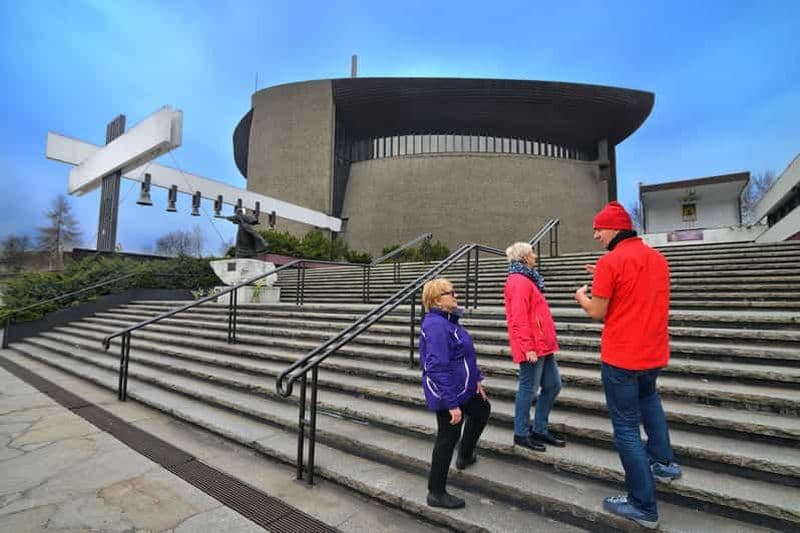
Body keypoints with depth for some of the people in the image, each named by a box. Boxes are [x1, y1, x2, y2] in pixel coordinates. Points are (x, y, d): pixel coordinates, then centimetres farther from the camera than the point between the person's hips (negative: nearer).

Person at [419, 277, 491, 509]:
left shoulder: (447, 321, 5)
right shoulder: (436, 325, -27)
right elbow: (438, 368, -31)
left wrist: (476, 379, 16)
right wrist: (452, 404, -29)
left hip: (462, 387, 10)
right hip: (447, 393, -10)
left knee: (482, 410, 29)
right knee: (448, 438, 4)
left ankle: (465, 456, 49)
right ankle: (436, 493, 25)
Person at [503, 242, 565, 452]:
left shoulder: (526, 280, 18)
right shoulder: (520, 282, -15)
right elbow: (520, 319, -22)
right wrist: (528, 347, -23)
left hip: (543, 345, 10)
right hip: (533, 347, -10)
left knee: (553, 385, 15)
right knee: (529, 389, 1)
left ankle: (540, 430, 27)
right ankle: (521, 434, 17)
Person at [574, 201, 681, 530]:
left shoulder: (610, 262, -17)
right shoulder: (658, 259, 7)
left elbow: (597, 312, -14)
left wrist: (582, 296, 5)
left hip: (621, 358, -8)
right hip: (655, 354, 8)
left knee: (626, 429, 5)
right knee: (648, 396, 37)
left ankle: (644, 506, 16)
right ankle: (663, 462, 38)